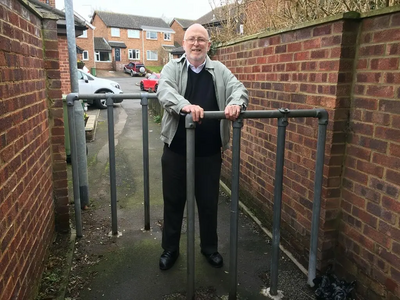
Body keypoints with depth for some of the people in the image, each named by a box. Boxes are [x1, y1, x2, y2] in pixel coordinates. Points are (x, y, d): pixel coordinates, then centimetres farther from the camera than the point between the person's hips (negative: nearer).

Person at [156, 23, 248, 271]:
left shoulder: (219, 70, 7)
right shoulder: (172, 67, 2)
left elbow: (238, 87, -8)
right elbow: (164, 90, -18)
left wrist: (236, 103, -33)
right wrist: (185, 105, -39)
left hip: (210, 151, 1)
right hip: (176, 150, -1)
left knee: (209, 201, 14)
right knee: (174, 200, 13)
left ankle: (210, 247, 36)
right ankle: (170, 248, 33)